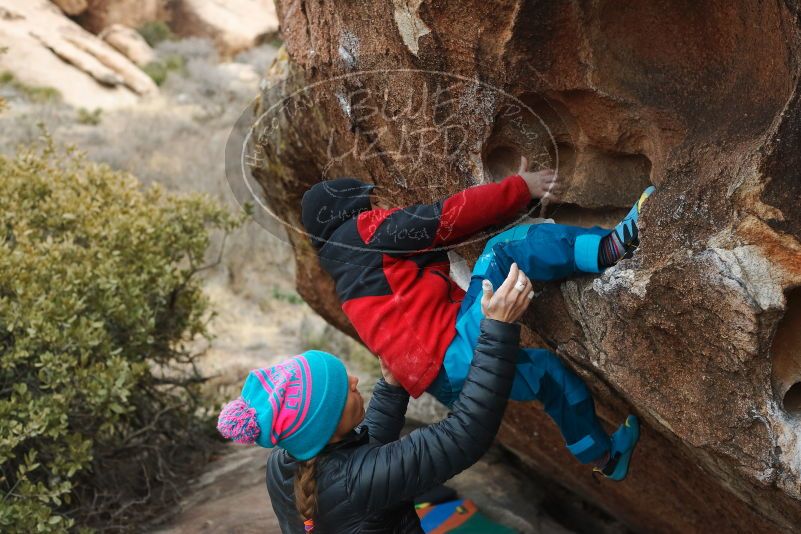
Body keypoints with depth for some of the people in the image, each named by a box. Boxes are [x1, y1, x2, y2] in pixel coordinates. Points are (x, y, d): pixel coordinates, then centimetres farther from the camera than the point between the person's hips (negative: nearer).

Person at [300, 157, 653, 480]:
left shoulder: (351, 273, 29)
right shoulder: (365, 229, 1)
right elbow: (448, 217, -9)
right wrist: (520, 187, -3)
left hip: (451, 382, 10)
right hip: (460, 359, -10)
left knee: (547, 368, 30)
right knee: (504, 249, -15)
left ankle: (604, 456, 40)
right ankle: (610, 247, -18)